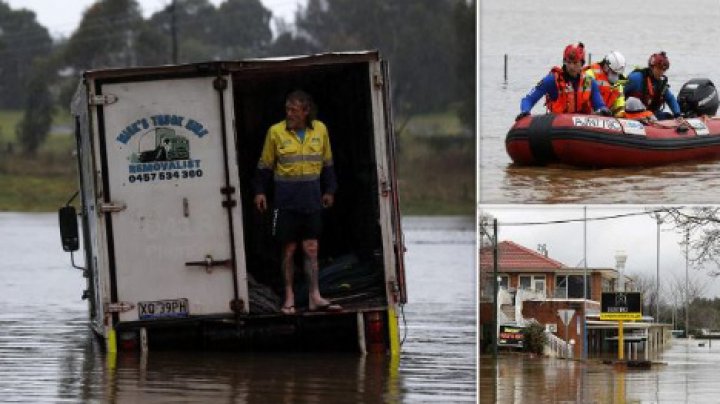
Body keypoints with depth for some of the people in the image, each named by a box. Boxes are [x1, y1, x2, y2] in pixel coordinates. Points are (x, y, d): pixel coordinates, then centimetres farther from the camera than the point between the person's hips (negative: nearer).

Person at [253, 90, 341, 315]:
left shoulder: (320, 130, 6)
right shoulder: (276, 132, -1)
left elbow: (327, 163, 17)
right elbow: (265, 165, 7)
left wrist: (329, 190, 18)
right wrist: (260, 191, 3)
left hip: (312, 200, 2)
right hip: (286, 201, -2)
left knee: (311, 249, 2)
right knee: (288, 249, 1)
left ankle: (314, 297, 5)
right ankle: (289, 298, 9)